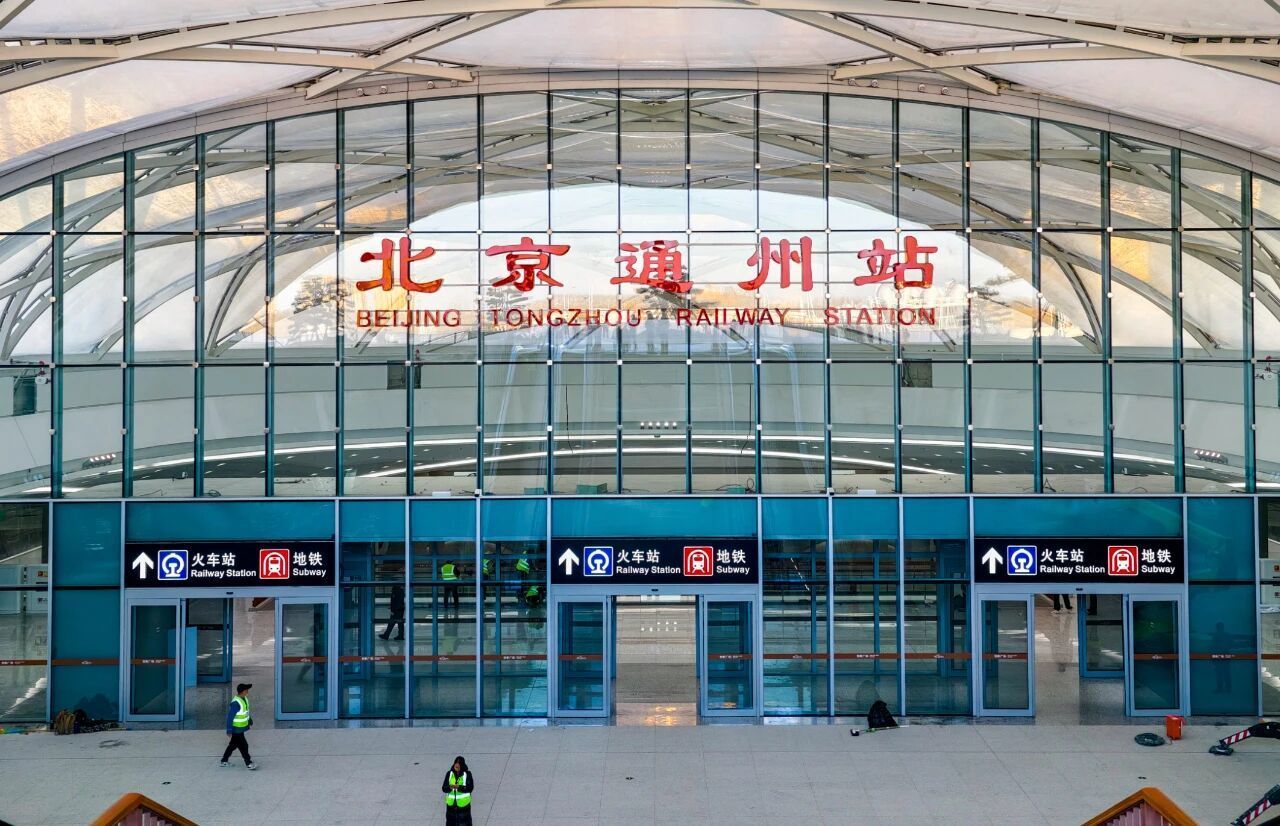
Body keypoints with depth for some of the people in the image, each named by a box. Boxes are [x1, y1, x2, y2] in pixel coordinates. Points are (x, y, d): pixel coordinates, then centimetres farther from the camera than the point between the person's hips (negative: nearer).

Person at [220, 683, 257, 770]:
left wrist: (250, 720, 25)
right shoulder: (235, 703, -26)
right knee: (243, 746, 0)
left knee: (233, 745, 19)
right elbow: (230, 717, -24)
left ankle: (223, 761, 31)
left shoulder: (244, 699, 2)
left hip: (242, 727, 10)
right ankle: (248, 763, 10)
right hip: (237, 729, -10)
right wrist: (229, 730, -22)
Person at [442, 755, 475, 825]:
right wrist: (450, 787, -25)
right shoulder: (449, 774, 2)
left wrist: (459, 787, -27)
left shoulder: (467, 774, -5)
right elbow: (444, 788, -2)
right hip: (451, 804, 3)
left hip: (463, 805, -3)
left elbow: (470, 788, -12)